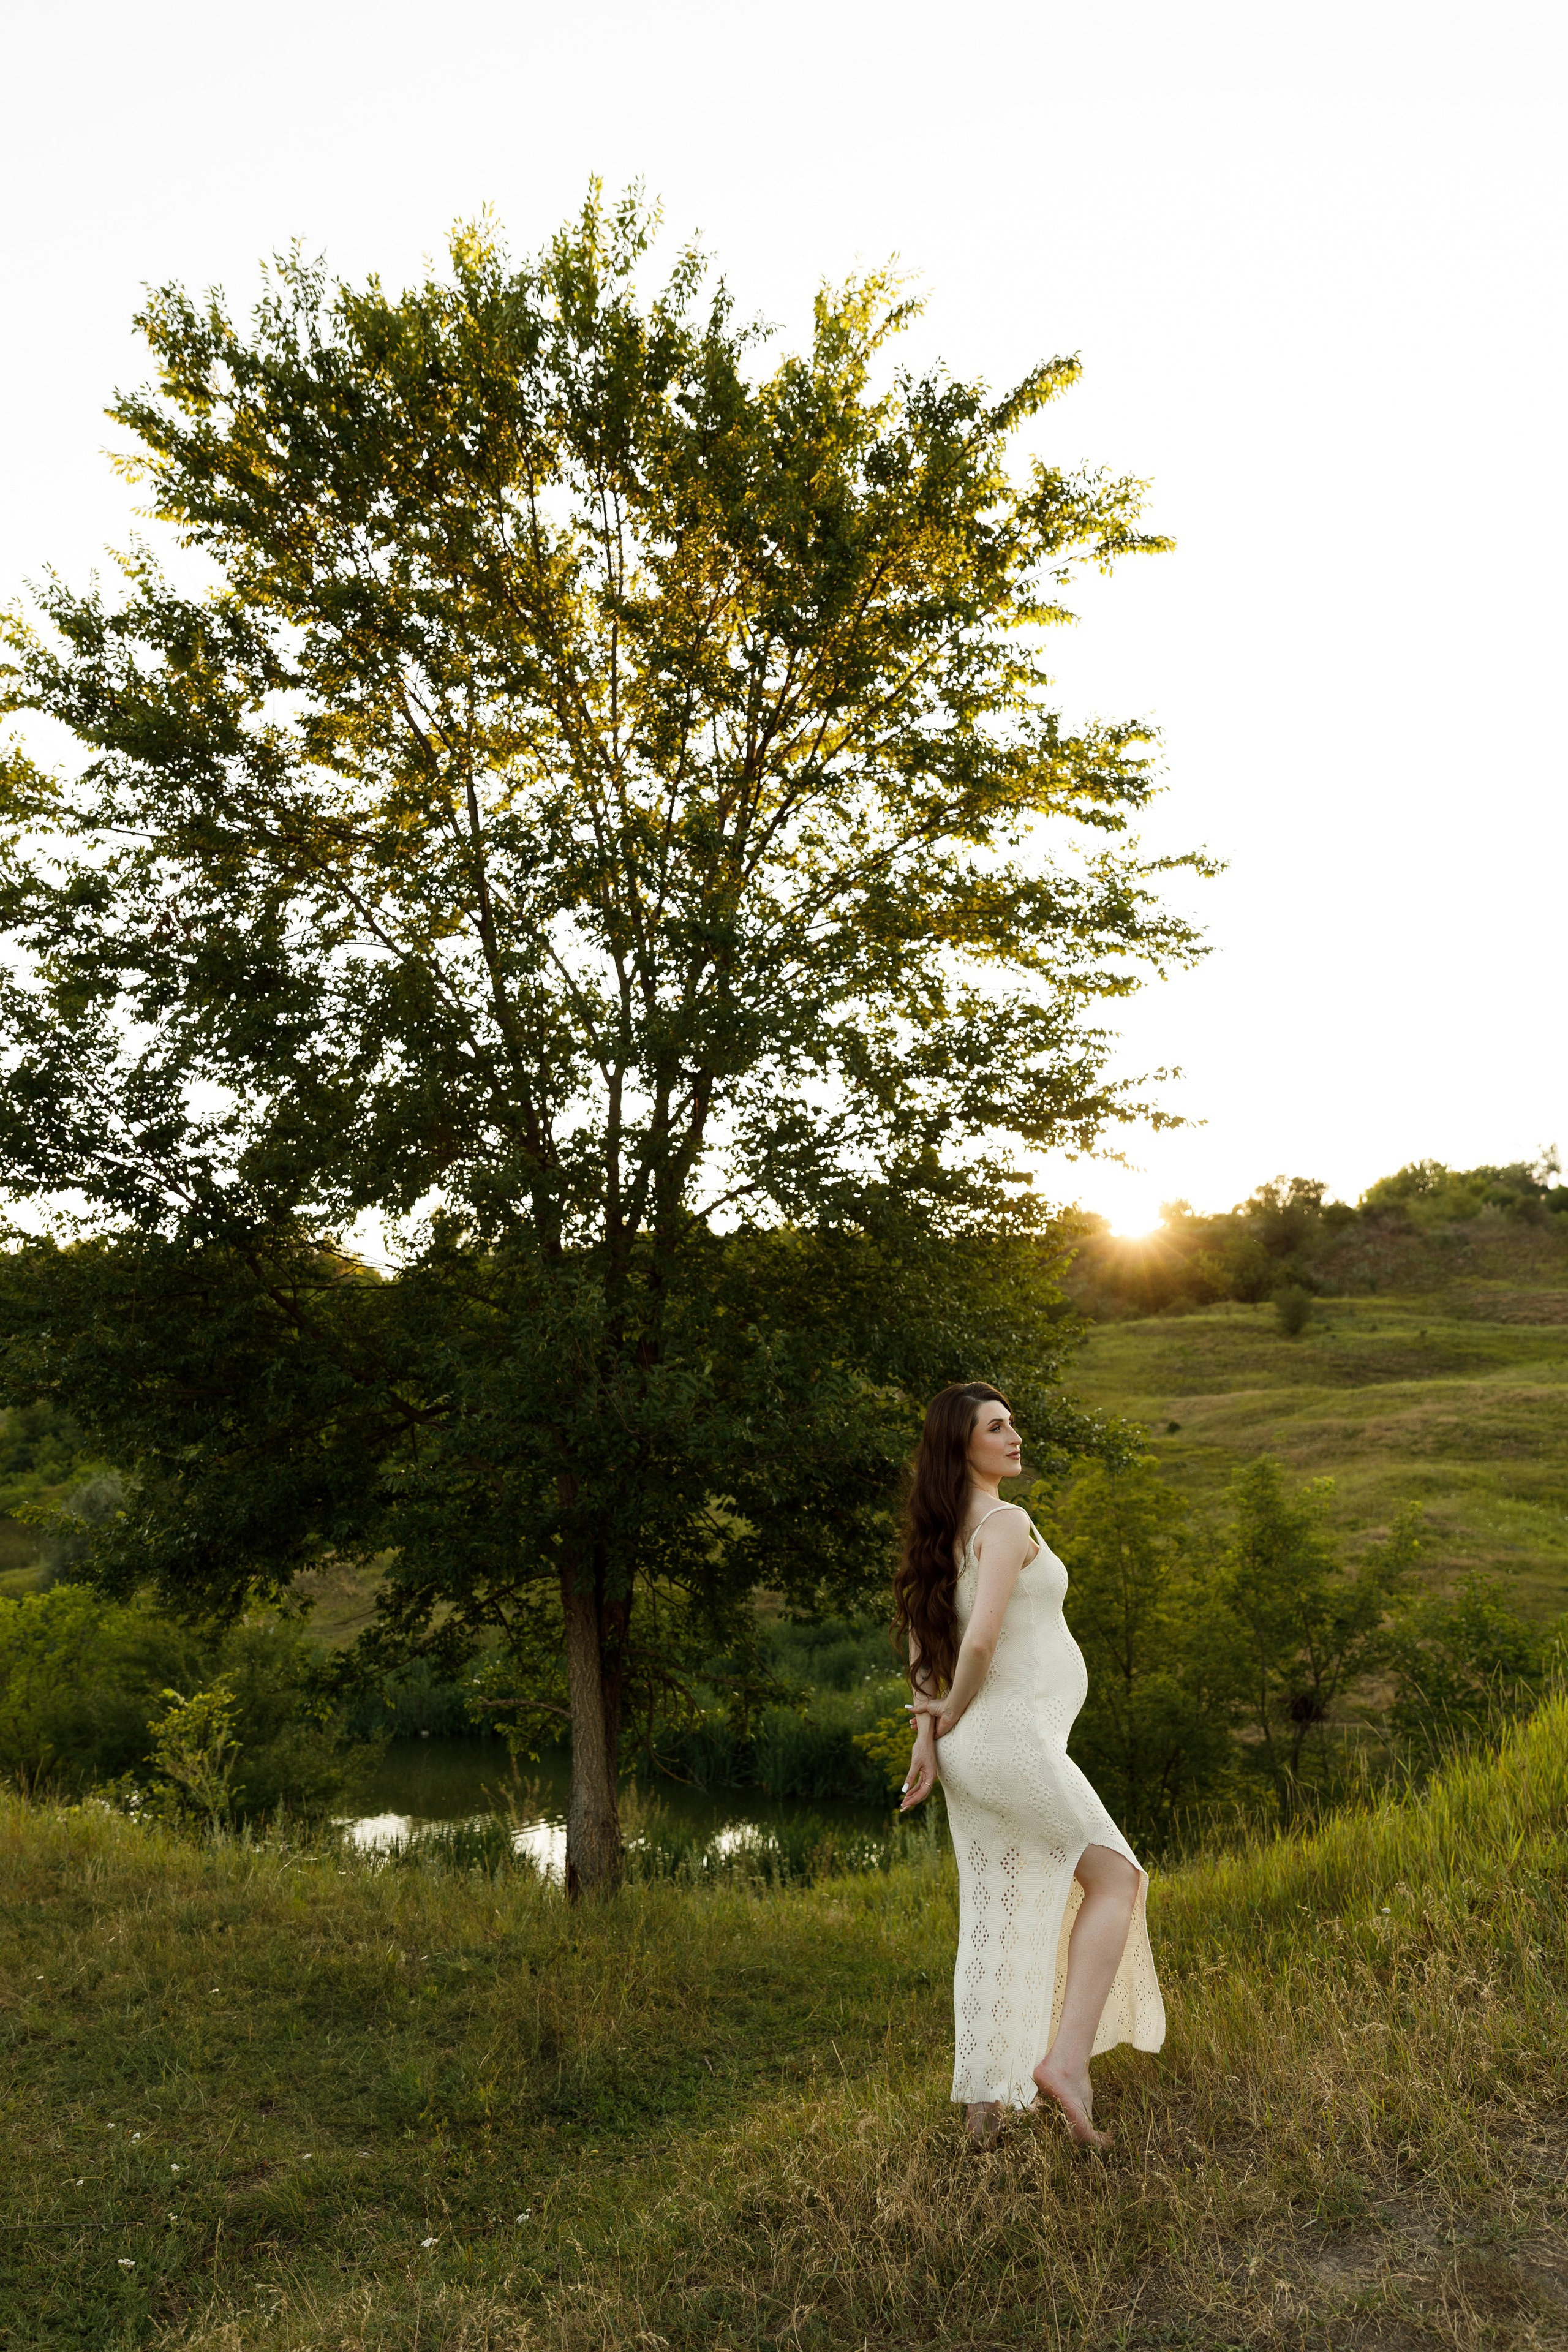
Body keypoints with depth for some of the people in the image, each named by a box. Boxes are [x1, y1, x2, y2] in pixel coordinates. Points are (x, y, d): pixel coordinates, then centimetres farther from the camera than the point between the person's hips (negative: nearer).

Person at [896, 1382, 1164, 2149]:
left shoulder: (942, 1536, 14)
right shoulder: (1005, 1523, -14)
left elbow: (925, 1640, 13)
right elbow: (980, 1641, -23)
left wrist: (927, 1731, 4)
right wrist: (953, 1710, -5)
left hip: (972, 1750, 9)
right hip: (1015, 1739, -9)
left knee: (992, 1924, 13)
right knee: (1116, 1880, 4)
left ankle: (982, 2101, 18)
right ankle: (1067, 2059, -4)